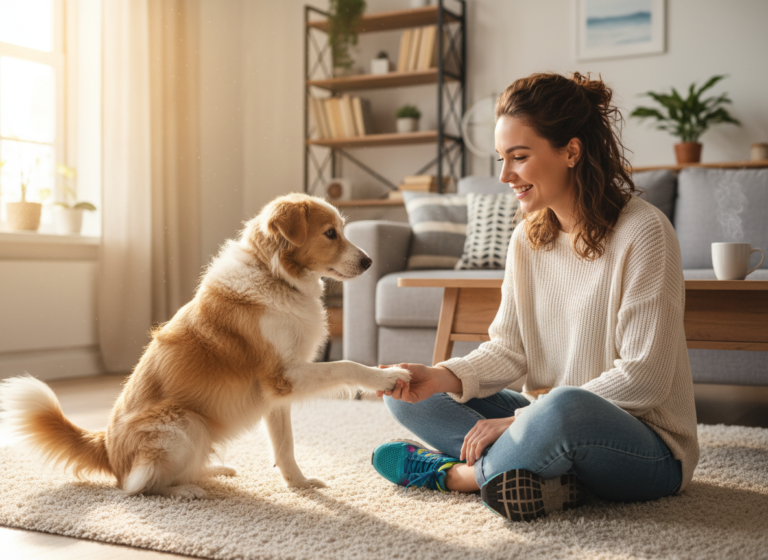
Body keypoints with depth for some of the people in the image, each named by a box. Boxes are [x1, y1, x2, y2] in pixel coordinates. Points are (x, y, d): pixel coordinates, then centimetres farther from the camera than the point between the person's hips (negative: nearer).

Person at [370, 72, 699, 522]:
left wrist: (524, 419, -18)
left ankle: (451, 473, -13)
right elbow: (508, 350, 3)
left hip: (648, 445, -7)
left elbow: (642, 378, -19)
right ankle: (542, 473, -20)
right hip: (551, 422, 7)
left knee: (566, 407, -41)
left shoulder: (642, 232, -16)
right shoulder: (527, 238, 6)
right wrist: (441, 377, -18)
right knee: (408, 395, -2)